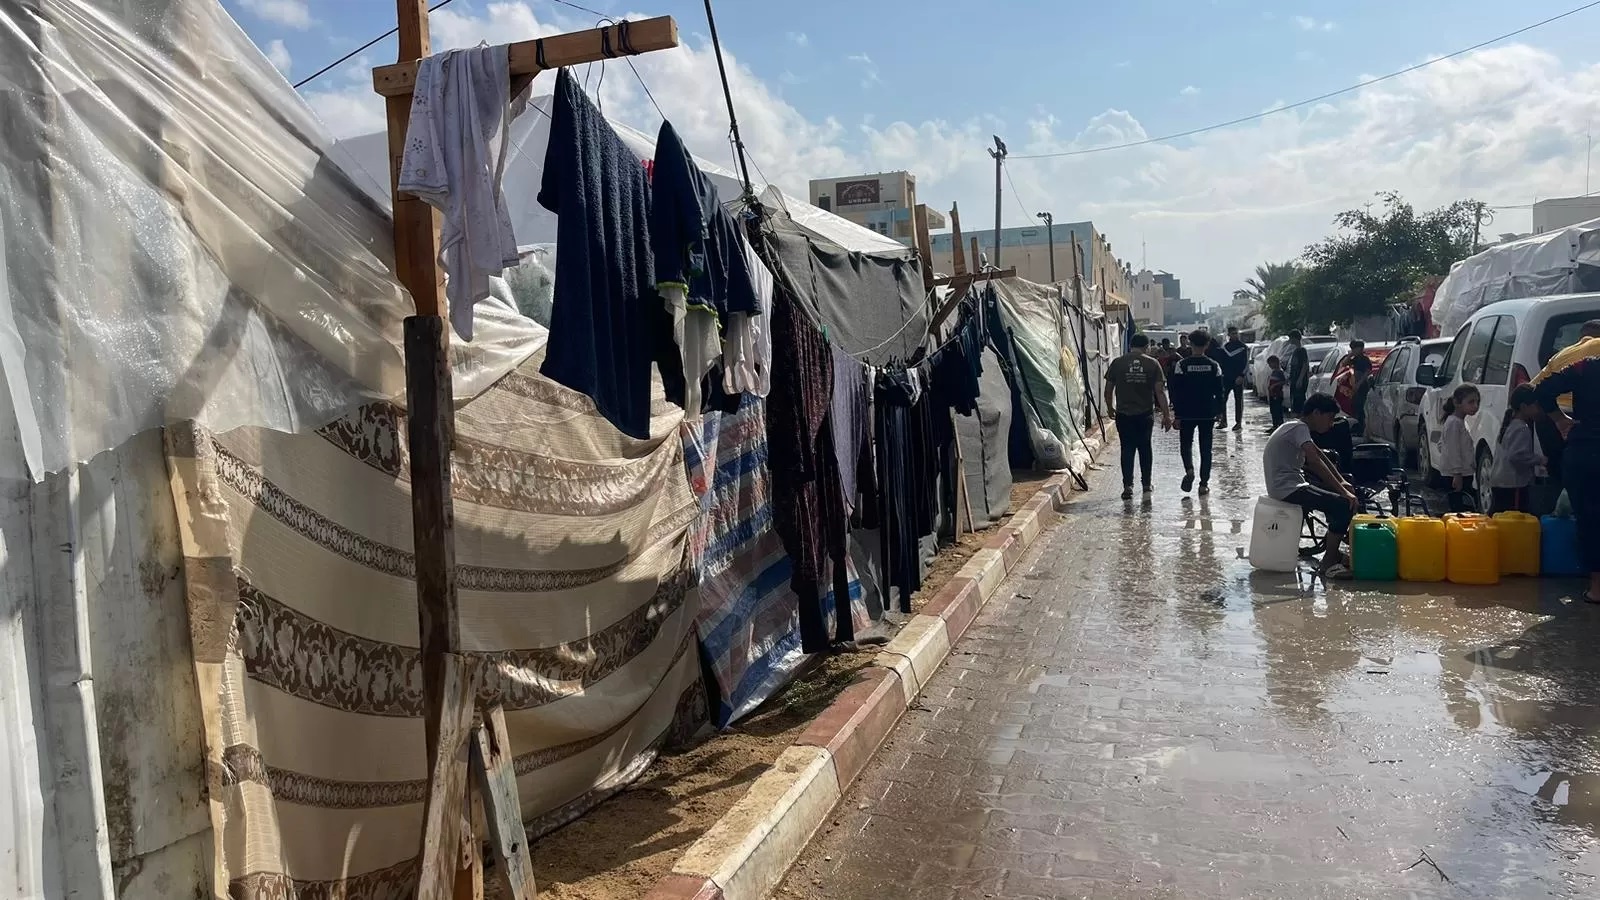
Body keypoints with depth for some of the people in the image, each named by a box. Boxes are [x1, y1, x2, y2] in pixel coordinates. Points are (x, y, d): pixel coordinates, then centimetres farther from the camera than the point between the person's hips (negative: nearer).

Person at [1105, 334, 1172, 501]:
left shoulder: (1117, 363, -2)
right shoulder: (1152, 364, -2)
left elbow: (1108, 389, 1)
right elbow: (1160, 391, -5)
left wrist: (1110, 408, 17)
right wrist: (1166, 414, -1)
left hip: (1124, 414, -1)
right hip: (1146, 414, 1)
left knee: (1127, 449, 2)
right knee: (1145, 447, 15)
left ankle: (1128, 485, -10)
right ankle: (1147, 484, 23)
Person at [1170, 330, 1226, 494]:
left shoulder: (1181, 365, -9)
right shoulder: (1214, 366, -1)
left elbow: (1175, 391, -8)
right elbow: (1219, 391, 3)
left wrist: (1176, 413, -3)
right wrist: (1220, 411, 14)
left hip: (1186, 413, -2)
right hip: (1208, 414, 2)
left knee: (1186, 443, 14)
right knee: (1206, 448, 9)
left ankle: (1189, 470, -12)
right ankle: (1204, 484, 9)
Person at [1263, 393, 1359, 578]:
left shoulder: (1298, 427, 17)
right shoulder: (1300, 428, -14)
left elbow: (1320, 455, 22)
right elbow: (1315, 461, -27)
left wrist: (1341, 482, 11)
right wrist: (1344, 492, -27)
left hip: (1289, 484, 11)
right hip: (1287, 488, -11)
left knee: (1336, 495, 20)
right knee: (1345, 505, -16)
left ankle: (1332, 550, 21)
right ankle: (1328, 563, -8)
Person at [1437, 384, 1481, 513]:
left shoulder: (1461, 421, 17)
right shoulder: (1454, 422, -13)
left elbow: (1441, 445, 23)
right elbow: (1453, 450, -18)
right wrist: (1457, 474, -21)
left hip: (1464, 474, 10)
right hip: (1457, 476, -10)